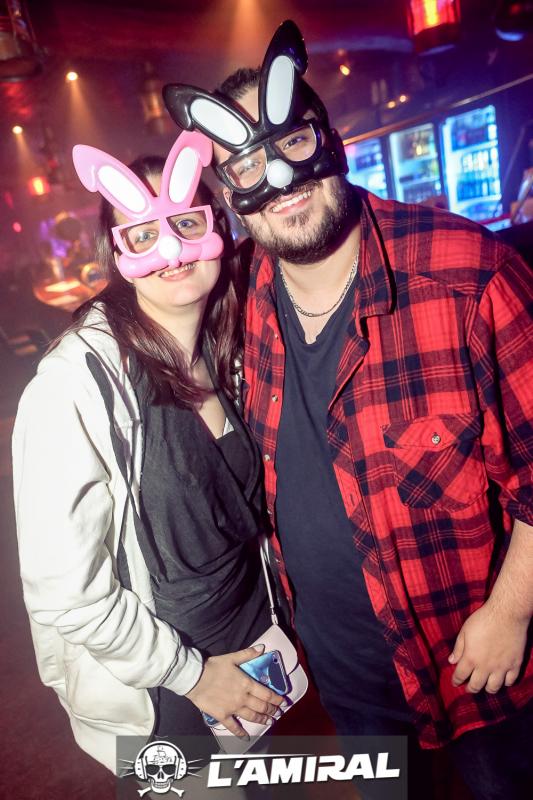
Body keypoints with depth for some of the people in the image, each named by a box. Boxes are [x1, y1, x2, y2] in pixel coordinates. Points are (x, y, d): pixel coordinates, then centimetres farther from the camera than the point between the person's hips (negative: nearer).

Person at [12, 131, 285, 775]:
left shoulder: (226, 358, -6)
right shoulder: (75, 384, -26)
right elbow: (64, 592, -23)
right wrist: (192, 674, -14)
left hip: (253, 643, 6)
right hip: (156, 699, -5)